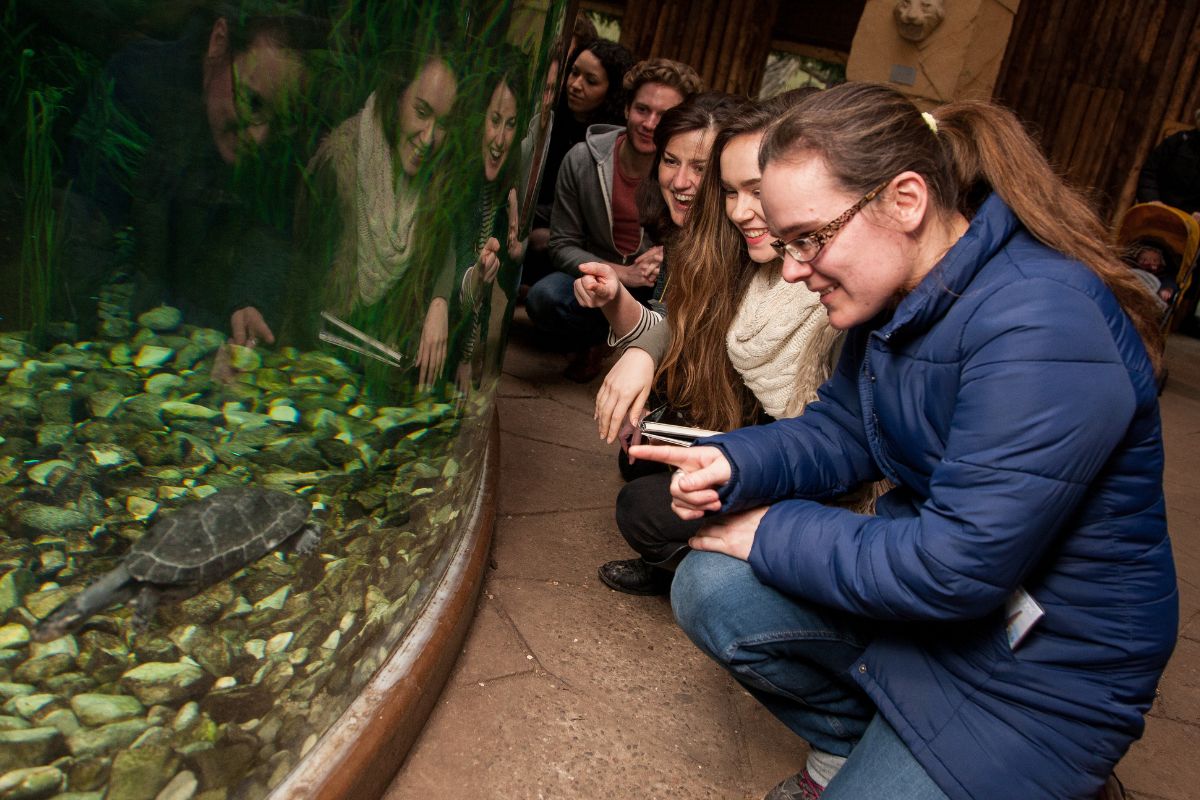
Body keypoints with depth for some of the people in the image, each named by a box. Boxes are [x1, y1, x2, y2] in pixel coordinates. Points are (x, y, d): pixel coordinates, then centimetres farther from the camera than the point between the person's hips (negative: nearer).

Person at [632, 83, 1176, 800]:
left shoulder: (1043, 330, -31)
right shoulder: (899, 294, -2)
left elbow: (955, 568, -31)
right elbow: (843, 431, 8)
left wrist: (773, 535, -19)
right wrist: (733, 465, -12)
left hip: (1044, 668, -8)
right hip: (930, 562, 8)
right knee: (711, 590, -7)